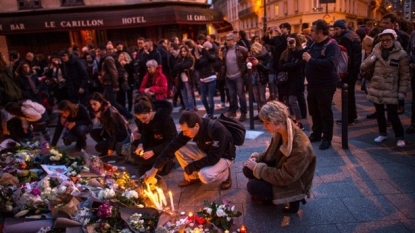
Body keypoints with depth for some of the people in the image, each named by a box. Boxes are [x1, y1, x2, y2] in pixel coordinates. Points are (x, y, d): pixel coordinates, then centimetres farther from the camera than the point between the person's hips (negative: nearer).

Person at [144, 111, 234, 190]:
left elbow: (213, 158, -34)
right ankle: (193, 177, 5)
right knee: (179, 148, -13)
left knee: (204, 175, -34)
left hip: (224, 156, -6)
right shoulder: (189, 128, -17)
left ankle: (226, 174, -1)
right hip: (206, 152, 6)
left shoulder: (217, 130, -36)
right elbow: (173, 145, -15)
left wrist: (189, 168, -26)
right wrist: (155, 168, -18)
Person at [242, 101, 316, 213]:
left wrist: (257, 167, -25)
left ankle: (293, 198, 0)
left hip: (293, 183, -7)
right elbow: (272, 153, 8)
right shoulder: (280, 133, -11)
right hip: (280, 169, 7)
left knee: (253, 186, -19)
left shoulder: (300, 148, -35)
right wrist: (257, 157, -12)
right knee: (248, 169, -7)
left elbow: (284, 178, -30)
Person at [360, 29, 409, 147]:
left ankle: (400, 137, 15)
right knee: (379, 113, 14)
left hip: (391, 91, -3)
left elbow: (405, 75, -4)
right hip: (376, 89, 4)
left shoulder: (401, 54, -6)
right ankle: (382, 133, 33)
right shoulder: (376, 51, 3)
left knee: (392, 115, -3)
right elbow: (363, 66, 4)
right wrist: (370, 60, -16)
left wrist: (402, 91, -8)